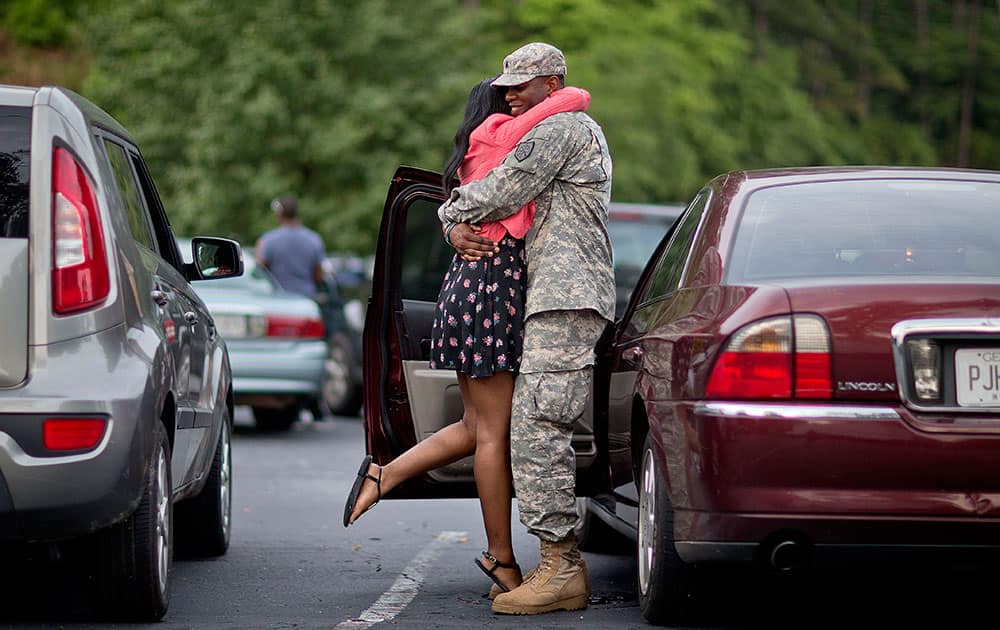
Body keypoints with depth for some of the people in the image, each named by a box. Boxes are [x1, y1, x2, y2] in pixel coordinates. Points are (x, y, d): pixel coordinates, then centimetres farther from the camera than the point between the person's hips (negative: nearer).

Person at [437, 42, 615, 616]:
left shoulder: (563, 128, -5)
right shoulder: (568, 135, 29)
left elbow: (503, 194, -13)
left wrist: (453, 212, 5)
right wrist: (457, 231, 5)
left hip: (567, 300, -11)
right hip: (561, 302, 11)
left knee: (536, 428, -16)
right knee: (549, 433, 8)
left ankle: (560, 569, -18)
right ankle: (565, 568, 8)